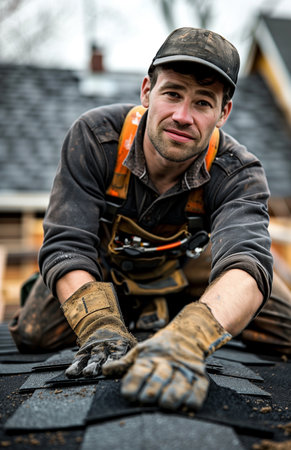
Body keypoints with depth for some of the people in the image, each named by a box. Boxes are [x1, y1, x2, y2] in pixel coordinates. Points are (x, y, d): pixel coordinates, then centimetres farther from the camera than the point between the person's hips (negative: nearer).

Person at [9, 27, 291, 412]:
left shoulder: (239, 173, -32)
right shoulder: (93, 136, -30)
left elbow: (246, 263, -49)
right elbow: (67, 244, -32)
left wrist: (185, 339, -70)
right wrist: (100, 329, -50)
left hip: (187, 263, 1)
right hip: (108, 262, 0)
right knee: (33, 335, -17)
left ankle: (167, 309, 12)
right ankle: (123, 310, 12)